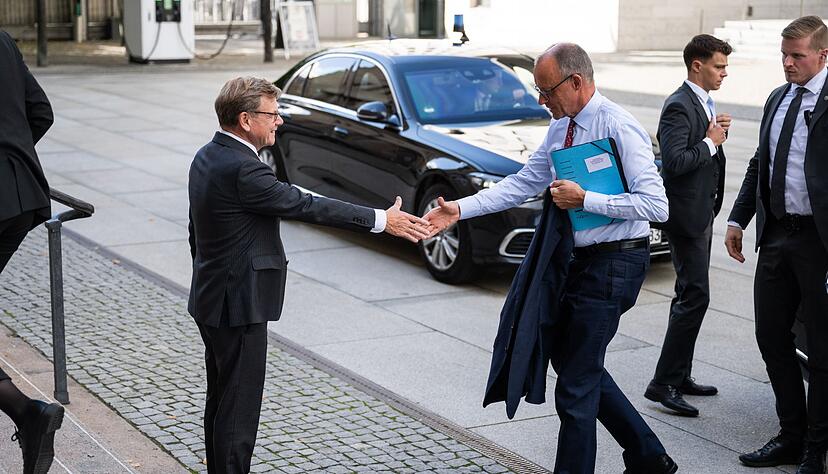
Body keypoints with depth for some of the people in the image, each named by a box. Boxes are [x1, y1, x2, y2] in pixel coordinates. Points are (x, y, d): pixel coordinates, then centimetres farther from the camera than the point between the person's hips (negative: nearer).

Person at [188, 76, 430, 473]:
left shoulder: (207, 157, 7)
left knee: (220, 403, 20)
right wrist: (381, 220, -18)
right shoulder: (243, 169, -24)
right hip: (238, 306, -11)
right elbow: (307, 206, -23)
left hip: (212, 299, 11)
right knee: (238, 408, -1)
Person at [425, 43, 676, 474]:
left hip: (614, 263, -9)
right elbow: (523, 183, 8)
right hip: (581, 260, 10)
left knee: (576, 386, -3)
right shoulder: (561, 127, 7)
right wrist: (460, 210, -3)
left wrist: (584, 199, -22)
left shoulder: (620, 127, -18)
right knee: (569, 358, 19)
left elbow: (656, 205, -22)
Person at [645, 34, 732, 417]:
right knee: (694, 296, -10)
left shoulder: (702, 103, 14)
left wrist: (716, 133, 1)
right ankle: (663, 383, -6)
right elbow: (674, 162, -27)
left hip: (701, 212, 11)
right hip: (687, 214, -11)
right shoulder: (679, 106, -17)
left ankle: (680, 377, 24)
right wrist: (711, 141, -16)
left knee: (689, 296, 15)